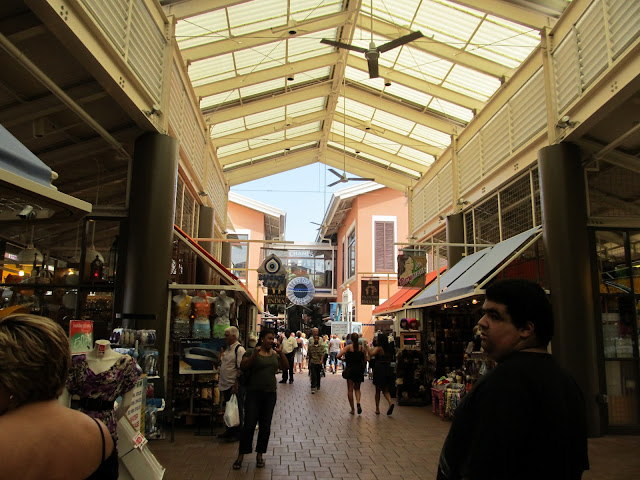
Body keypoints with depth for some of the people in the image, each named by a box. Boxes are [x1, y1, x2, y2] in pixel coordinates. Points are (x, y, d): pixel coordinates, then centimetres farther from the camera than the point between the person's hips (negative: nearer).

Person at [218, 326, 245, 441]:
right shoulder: (227, 348, 13)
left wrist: (236, 385, -22)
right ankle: (230, 431, 31)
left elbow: (240, 369, -20)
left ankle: (237, 433, 15)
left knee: (236, 410, 3)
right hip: (226, 385, 9)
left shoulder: (239, 349, -15)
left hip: (235, 386, -9)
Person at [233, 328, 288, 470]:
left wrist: (281, 353, -8)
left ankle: (259, 455, 21)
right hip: (254, 393, -4)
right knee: (249, 425, -5)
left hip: (270, 394, 5)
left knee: (265, 426, 8)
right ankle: (241, 456, 8)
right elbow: (243, 367, -15)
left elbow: (285, 367, 5)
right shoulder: (252, 353, -4)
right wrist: (254, 355, -28)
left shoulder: (275, 354, 11)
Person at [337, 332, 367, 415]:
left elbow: (338, 356, -18)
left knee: (350, 389, 8)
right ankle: (358, 402, -9)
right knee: (357, 388, 17)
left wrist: (343, 359, 1)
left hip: (350, 369, -3)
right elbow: (365, 360, 4)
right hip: (359, 369, 3)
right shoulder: (362, 348, -2)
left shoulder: (348, 347, -10)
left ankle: (352, 409, 9)